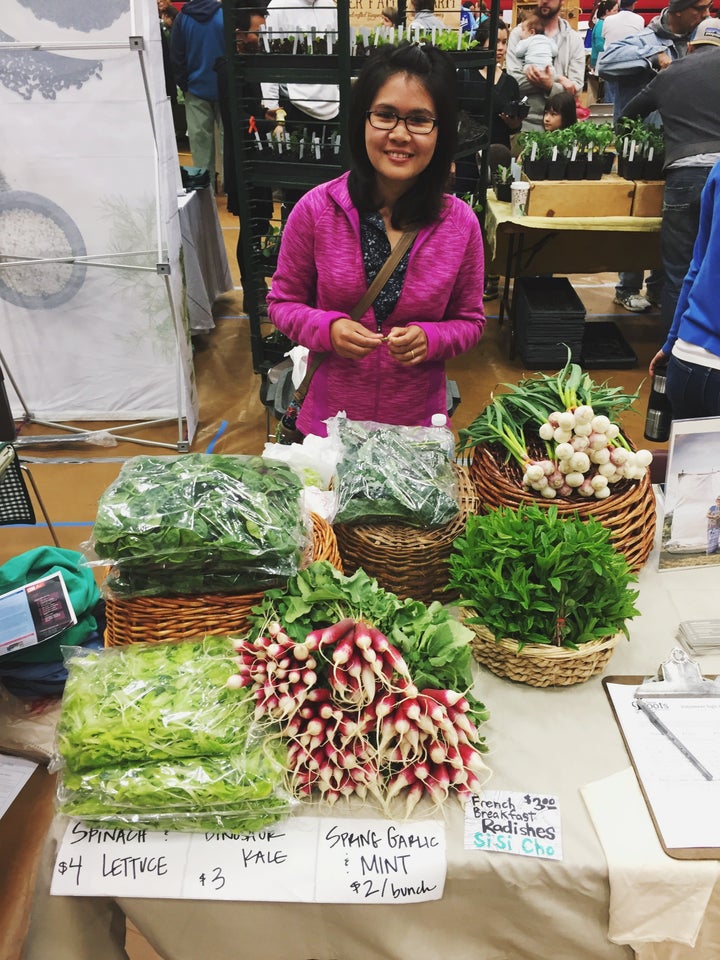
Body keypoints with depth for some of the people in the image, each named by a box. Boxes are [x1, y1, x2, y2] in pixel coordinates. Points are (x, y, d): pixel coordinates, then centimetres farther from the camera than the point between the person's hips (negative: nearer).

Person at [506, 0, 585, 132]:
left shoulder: (575, 39, 5)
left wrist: (550, 86, -24)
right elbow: (513, 80, -11)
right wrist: (558, 79, -14)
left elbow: (575, 88, -5)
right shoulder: (519, 34, 2)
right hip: (524, 122, -1)